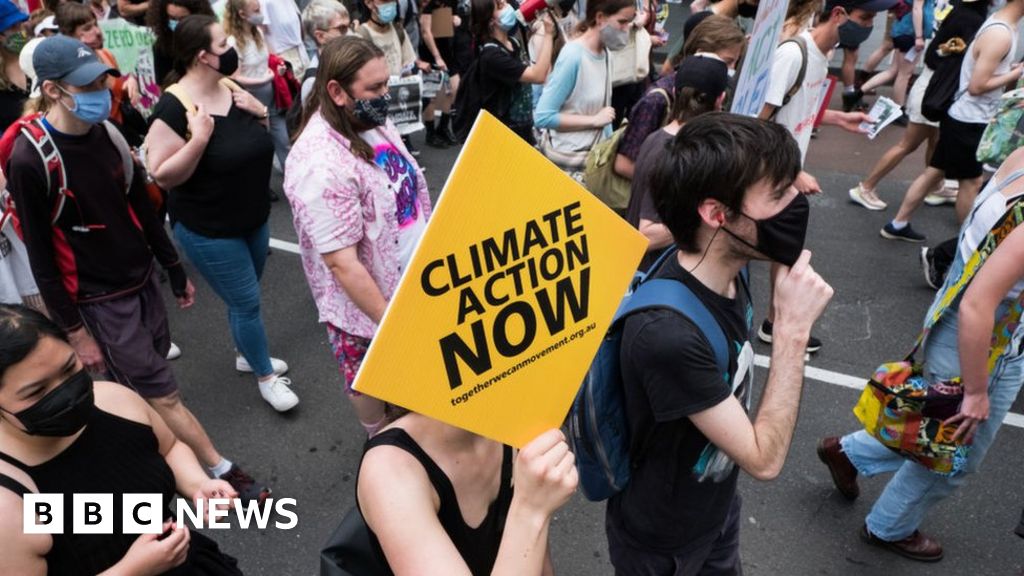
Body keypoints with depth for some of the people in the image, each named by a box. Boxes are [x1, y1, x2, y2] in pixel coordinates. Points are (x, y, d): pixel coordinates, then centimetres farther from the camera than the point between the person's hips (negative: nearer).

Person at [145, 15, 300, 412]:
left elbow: (258, 143, 13)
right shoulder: (173, 108, -21)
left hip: (254, 219, 7)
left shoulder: (233, 91, -1)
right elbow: (162, 176, -21)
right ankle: (266, 376, 21)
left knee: (244, 298, 21)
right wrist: (199, 139, -33)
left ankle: (247, 354, 44)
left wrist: (261, 114, -7)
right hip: (209, 231, -7)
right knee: (247, 303, 2)